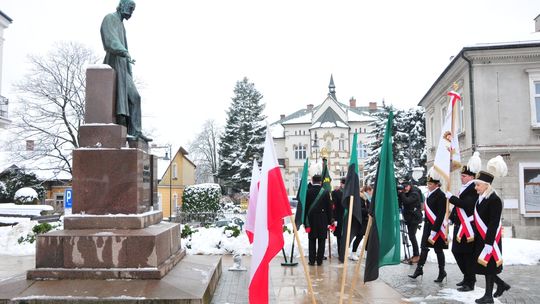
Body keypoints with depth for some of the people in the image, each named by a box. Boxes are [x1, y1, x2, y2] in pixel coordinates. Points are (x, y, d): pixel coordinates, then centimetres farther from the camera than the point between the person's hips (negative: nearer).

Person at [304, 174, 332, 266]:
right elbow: (329, 208, -1)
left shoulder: (308, 192, -5)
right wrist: (329, 221, 6)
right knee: (321, 240, 7)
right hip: (323, 220, 0)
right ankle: (319, 260, 9)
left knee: (312, 240, 7)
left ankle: (312, 260, 9)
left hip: (311, 219, 0)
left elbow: (305, 207, -2)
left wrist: (305, 221, 5)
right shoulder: (325, 192, -4)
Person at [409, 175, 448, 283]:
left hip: (437, 227, -7)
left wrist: (434, 230, -20)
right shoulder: (430, 194, 9)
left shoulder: (440, 195, -14)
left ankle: (442, 272, 19)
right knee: (424, 247, 9)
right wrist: (426, 224, 13)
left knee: (438, 249, 5)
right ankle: (419, 269, 14)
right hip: (428, 225, 7)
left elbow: (441, 214, -18)